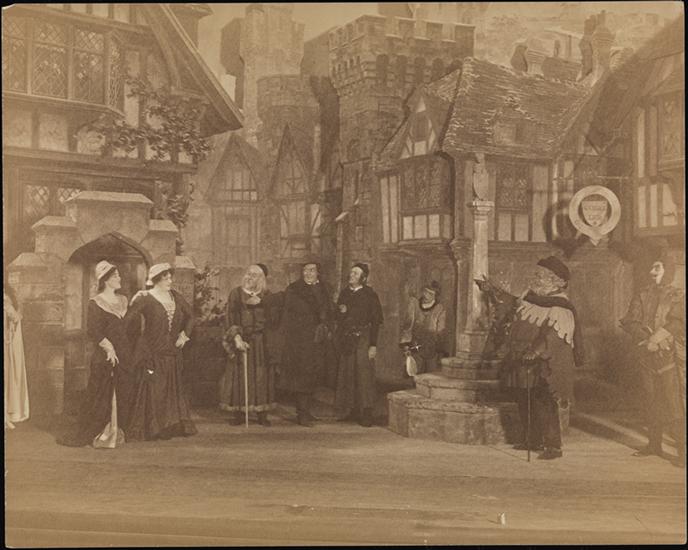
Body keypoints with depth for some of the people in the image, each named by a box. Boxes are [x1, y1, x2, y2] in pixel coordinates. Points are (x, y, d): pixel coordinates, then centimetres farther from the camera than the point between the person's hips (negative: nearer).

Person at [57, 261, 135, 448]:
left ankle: (117, 433, 17)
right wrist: (109, 347, -17)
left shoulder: (123, 301, 13)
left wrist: (128, 352, 9)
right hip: (105, 357, -6)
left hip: (125, 357, 6)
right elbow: (93, 332, -12)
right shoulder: (96, 303, -5)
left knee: (123, 396, 7)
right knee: (101, 397, -2)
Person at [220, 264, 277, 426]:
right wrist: (237, 337, -17)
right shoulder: (236, 293, 1)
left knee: (261, 376, 0)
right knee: (239, 375, -3)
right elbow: (230, 318, -5)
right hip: (240, 340, -1)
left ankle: (262, 413, 6)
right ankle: (238, 413, 4)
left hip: (261, 343, 1)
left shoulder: (267, 296, 7)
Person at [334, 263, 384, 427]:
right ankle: (352, 410, 15)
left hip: (363, 339, -5)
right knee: (347, 375, 5)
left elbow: (376, 321, -6)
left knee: (364, 375, -7)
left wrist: (373, 345, -11)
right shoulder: (344, 293, 12)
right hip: (346, 339, 5)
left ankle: (366, 413, -1)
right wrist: (341, 312, -5)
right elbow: (338, 319, 19)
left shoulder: (370, 295, -3)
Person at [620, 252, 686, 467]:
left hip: (670, 356, -5)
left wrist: (657, 337, -23)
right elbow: (631, 321, 1)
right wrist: (646, 339, -14)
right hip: (648, 356, 5)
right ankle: (654, 444, 24)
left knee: (675, 403, -10)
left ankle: (682, 450, -7)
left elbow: (678, 323, -14)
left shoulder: (678, 297, 0)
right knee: (652, 401, 13)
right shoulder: (643, 296, 11)